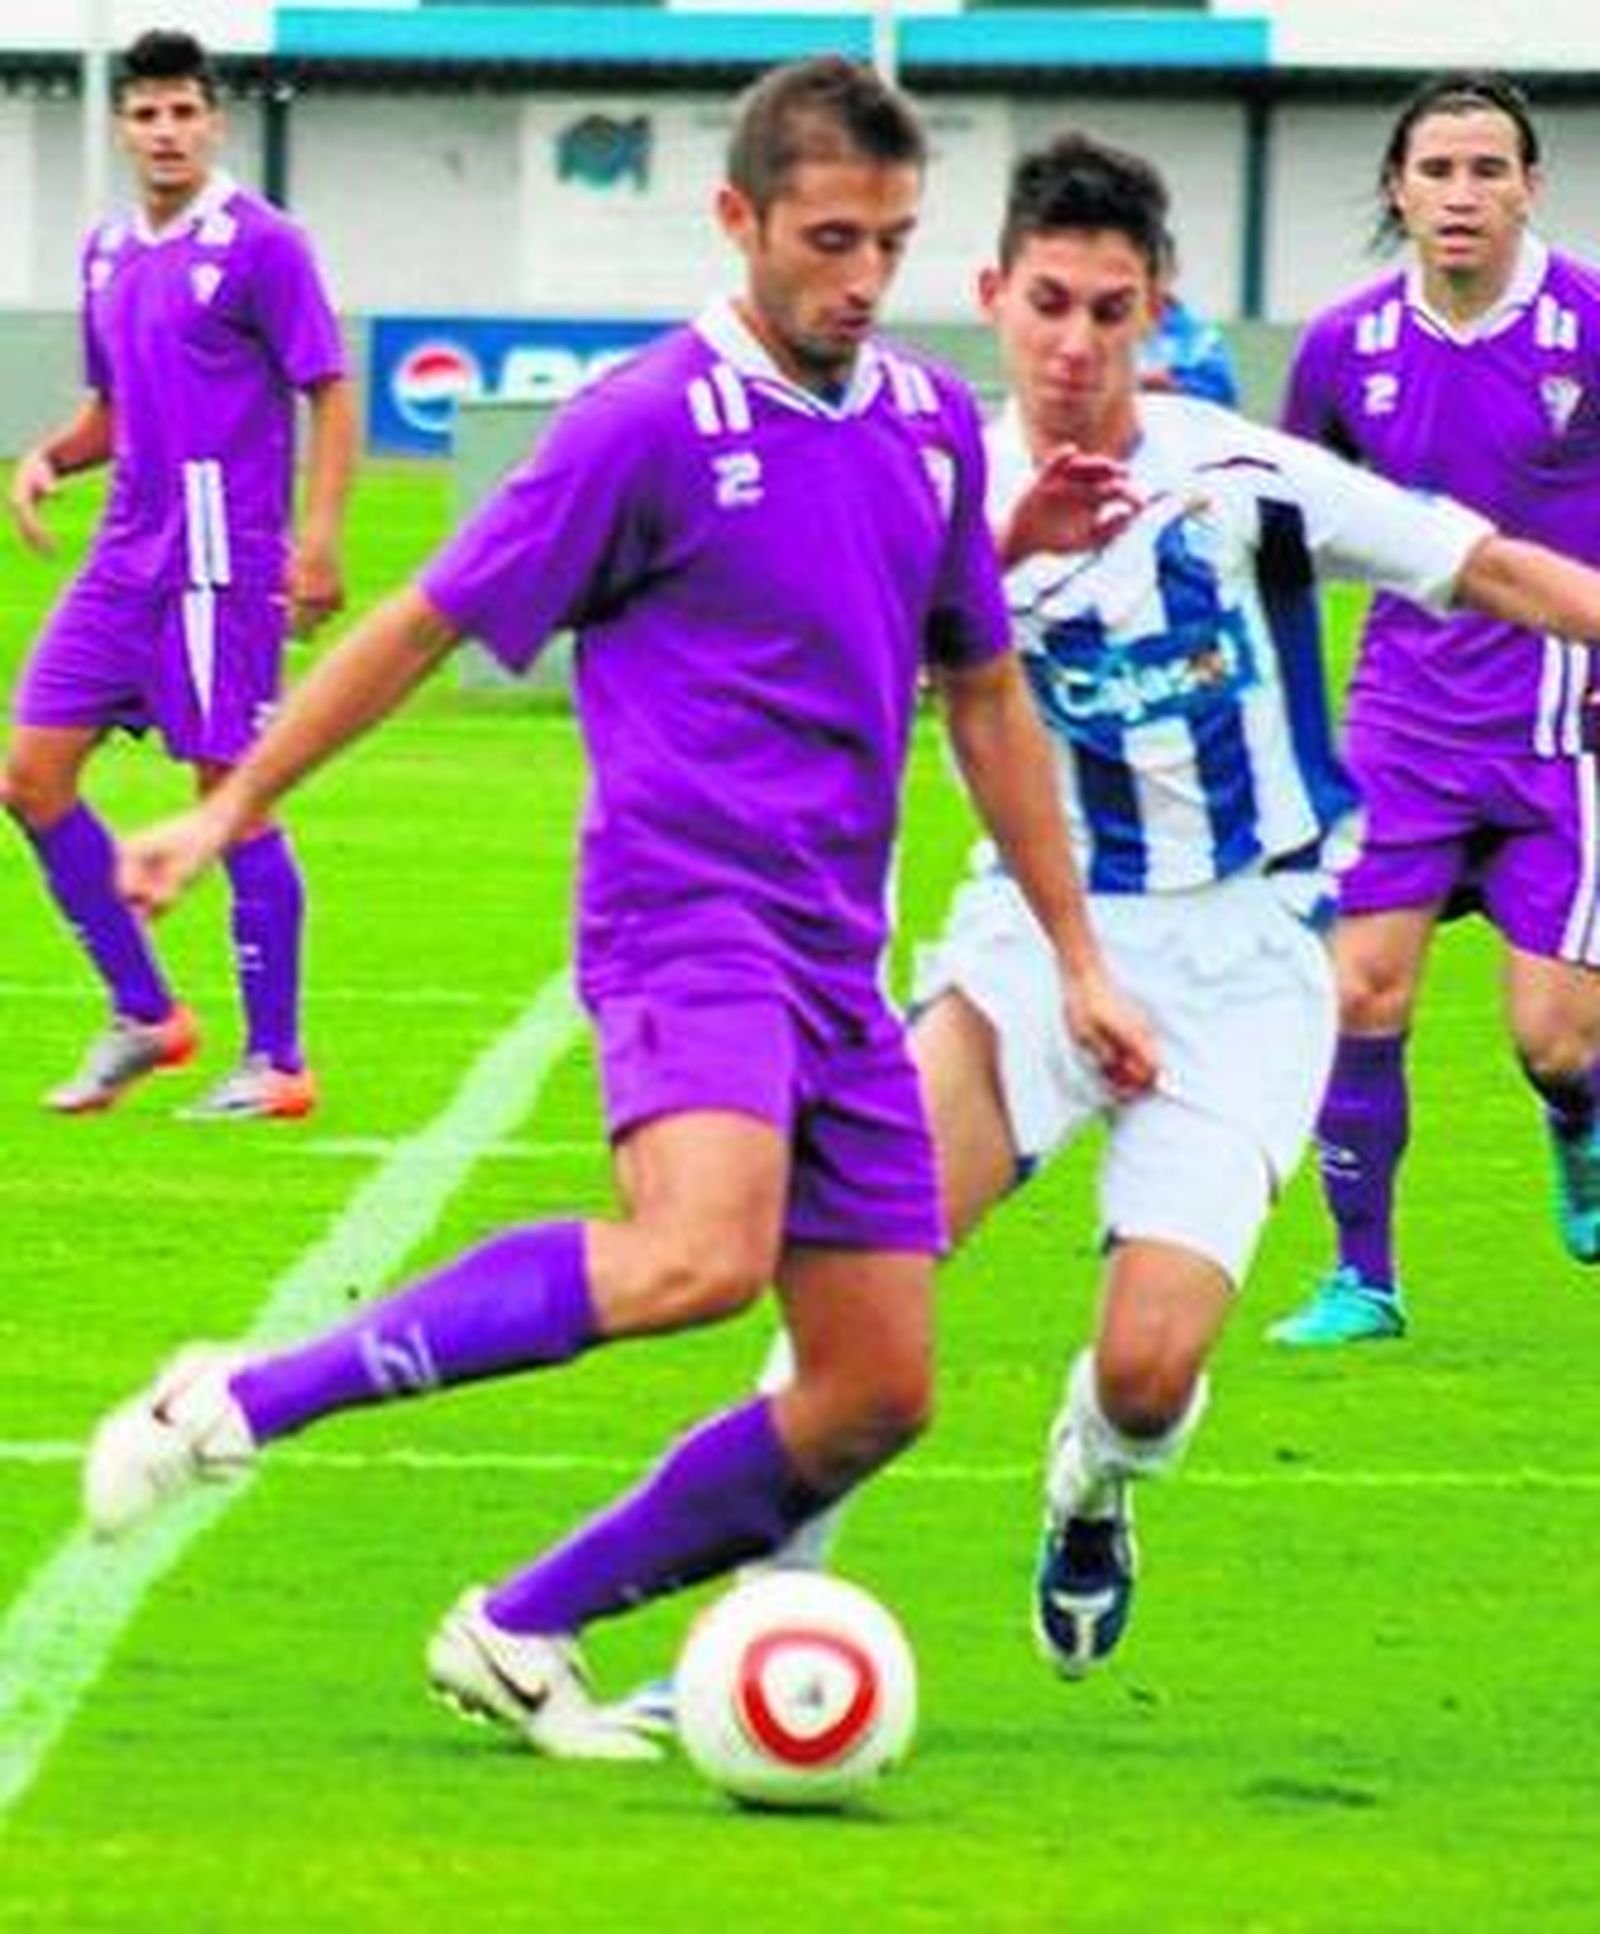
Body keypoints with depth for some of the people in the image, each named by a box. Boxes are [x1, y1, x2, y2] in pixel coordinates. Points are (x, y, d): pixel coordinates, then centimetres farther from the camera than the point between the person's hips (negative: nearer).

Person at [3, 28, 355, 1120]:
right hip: (127, 558, 8)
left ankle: (274, 1062, 2)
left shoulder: (257, 244, -7)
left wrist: (320, 537, -19)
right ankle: (143, 1017, 14)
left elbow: (331, 395, -9)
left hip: (222, 559, -8)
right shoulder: (109, 253, 14)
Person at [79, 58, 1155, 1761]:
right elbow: (430, 621, 0)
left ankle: (523, 1635, 13)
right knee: (701, 1253, -33)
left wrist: (1076, 959, 21)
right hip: (686, 916, -7)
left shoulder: (929, 425, 11)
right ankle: (247, 1401, -24)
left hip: (836, 968, 7)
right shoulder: (651, 425, -7)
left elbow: (985, 697, 22)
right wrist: (228, 810, 4)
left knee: (875, 1392, 1)